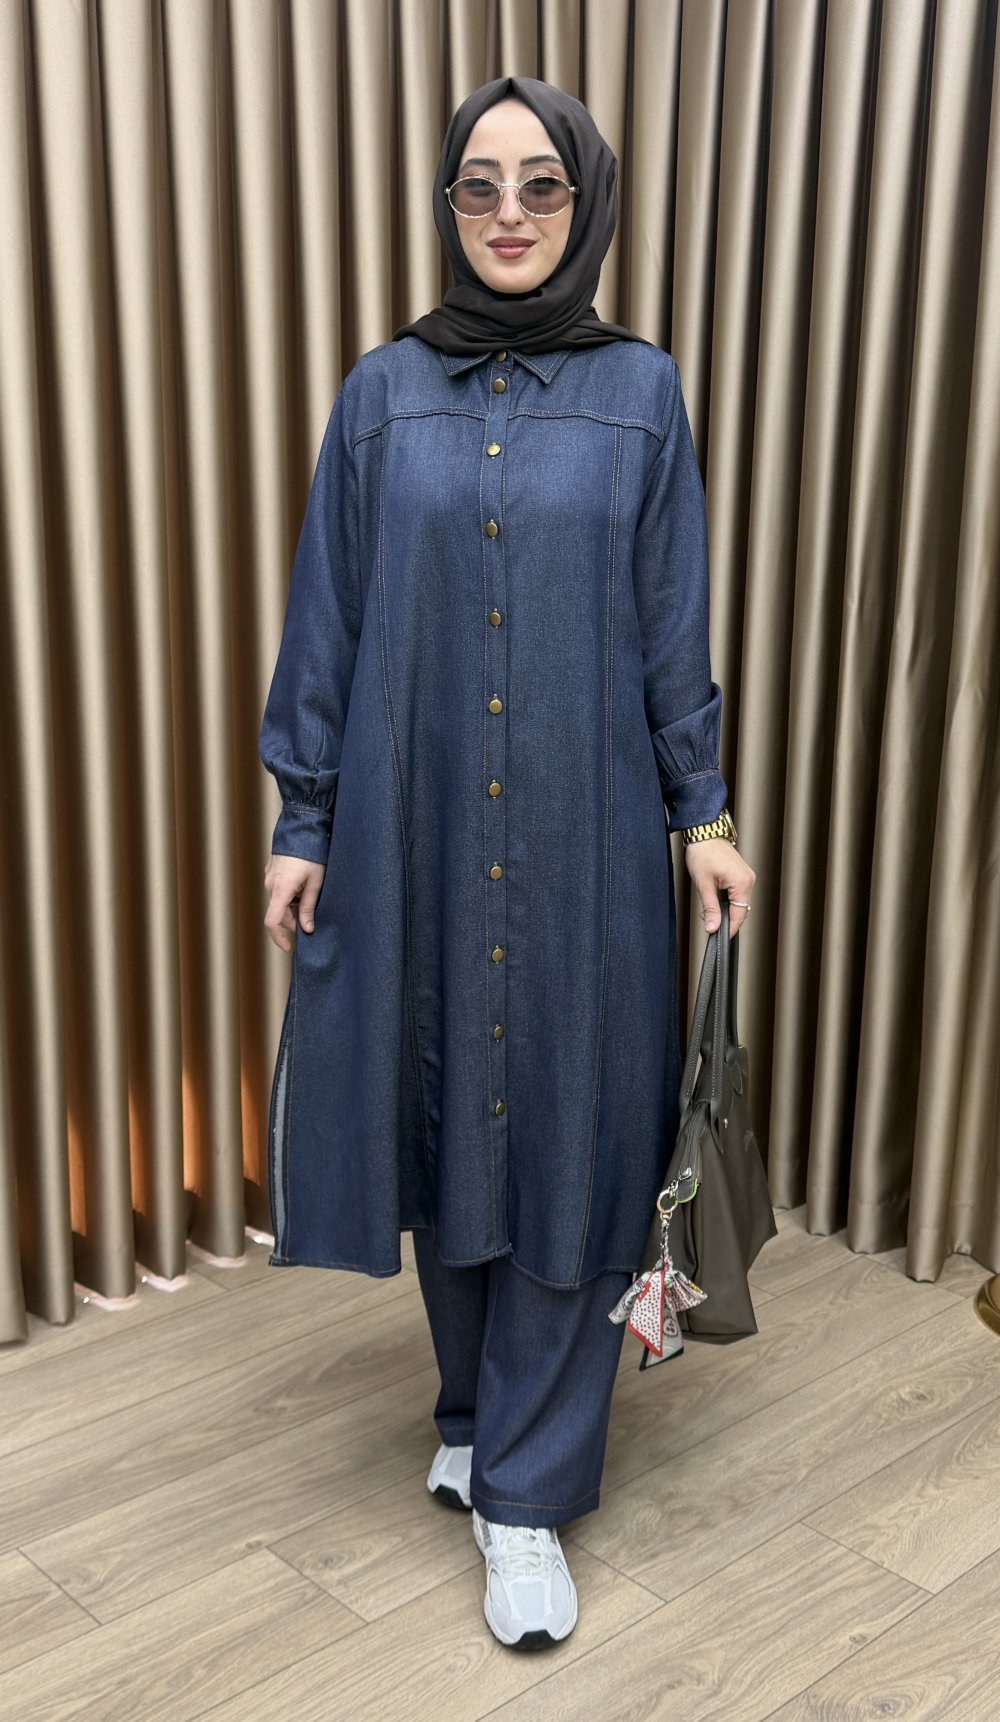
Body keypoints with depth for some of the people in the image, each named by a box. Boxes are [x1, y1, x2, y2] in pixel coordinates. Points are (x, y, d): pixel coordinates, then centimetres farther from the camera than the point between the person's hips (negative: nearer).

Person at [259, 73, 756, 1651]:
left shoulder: (639, 393, 3)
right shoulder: (383, 395, 5)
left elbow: (673, 627, 5)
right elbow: (326, 622, 5)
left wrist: (705, 812, 1)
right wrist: (303, 820, 2)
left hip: (583, 834, -1)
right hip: (412, 826, 1)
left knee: (566, 1137, 2)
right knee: (439, 1111, 11)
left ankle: (526, 1489, 16)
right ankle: (472, 1407, 34)